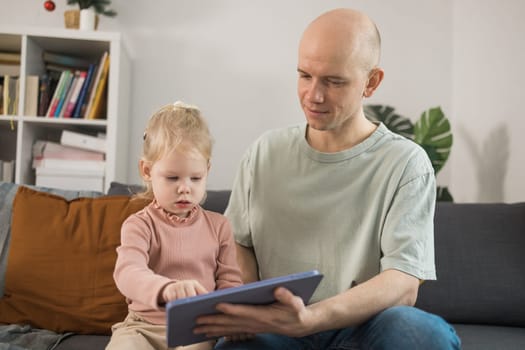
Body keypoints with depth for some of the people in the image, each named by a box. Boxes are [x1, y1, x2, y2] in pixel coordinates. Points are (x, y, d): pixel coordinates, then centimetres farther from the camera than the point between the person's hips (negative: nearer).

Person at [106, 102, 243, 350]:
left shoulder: (218, 226, 7)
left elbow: (230, 284, 7)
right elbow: (128, 273, -22)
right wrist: (166, 288, -44)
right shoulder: (139, 226, -3)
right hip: (144, 326, -1)